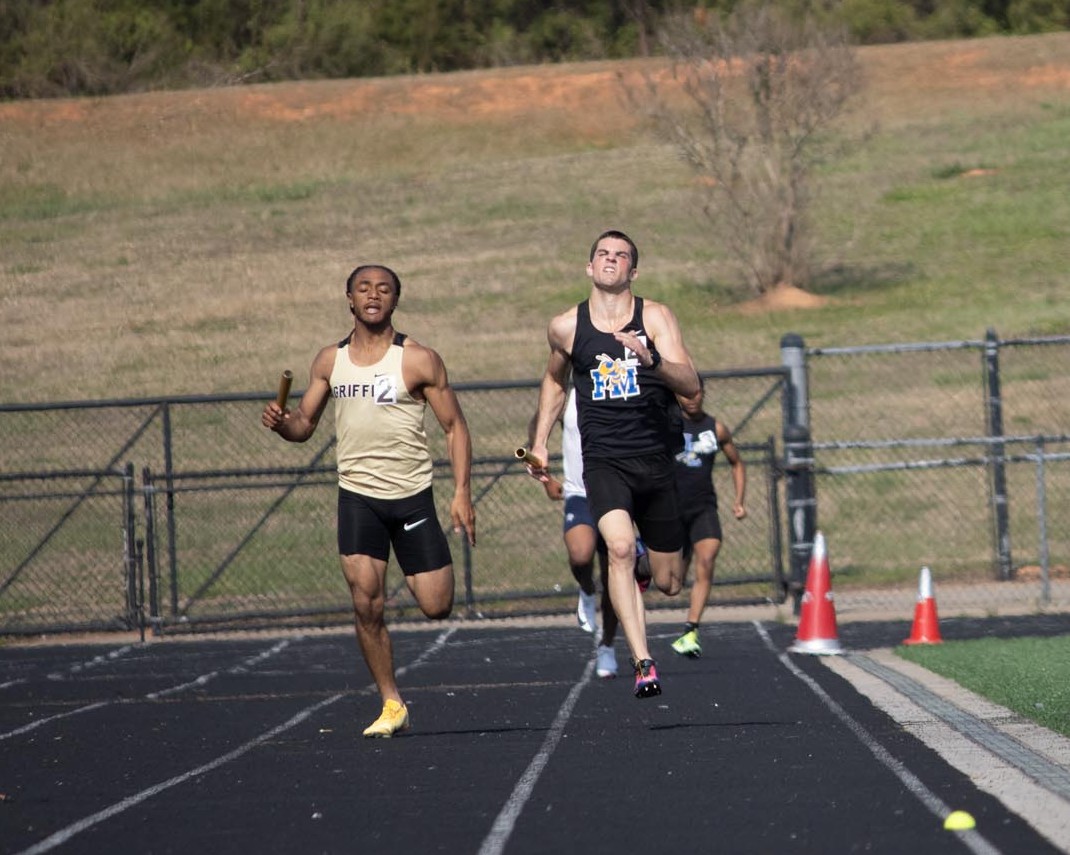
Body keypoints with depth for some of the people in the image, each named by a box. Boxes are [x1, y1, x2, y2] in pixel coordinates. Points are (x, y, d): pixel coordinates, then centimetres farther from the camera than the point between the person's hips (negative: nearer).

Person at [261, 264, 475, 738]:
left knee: (436, 607, -2)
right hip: (357, 495, 2)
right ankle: (391, 705, 3)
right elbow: (304, 424, 13)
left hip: (412, 496, -2)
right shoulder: (329, 361, 6)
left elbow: (454, 426, -1)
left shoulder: (419, 360, -5)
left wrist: (461, 492, -10)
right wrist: (281, 421, -11)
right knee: (367, 605, -10)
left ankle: (416, 573, 35)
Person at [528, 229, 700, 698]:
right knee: (619, 548, -28)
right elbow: (554, 380, 25)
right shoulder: (566, 327, 5)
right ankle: (642, 663, -29)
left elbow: (690, 385, -11)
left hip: (655, 460, 1)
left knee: (670, 583, 8)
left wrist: (650, 359, -30)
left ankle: (648, 557, 47)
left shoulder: (655, 317, -1)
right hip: (603, 461, -1)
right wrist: (539, 442, 18)